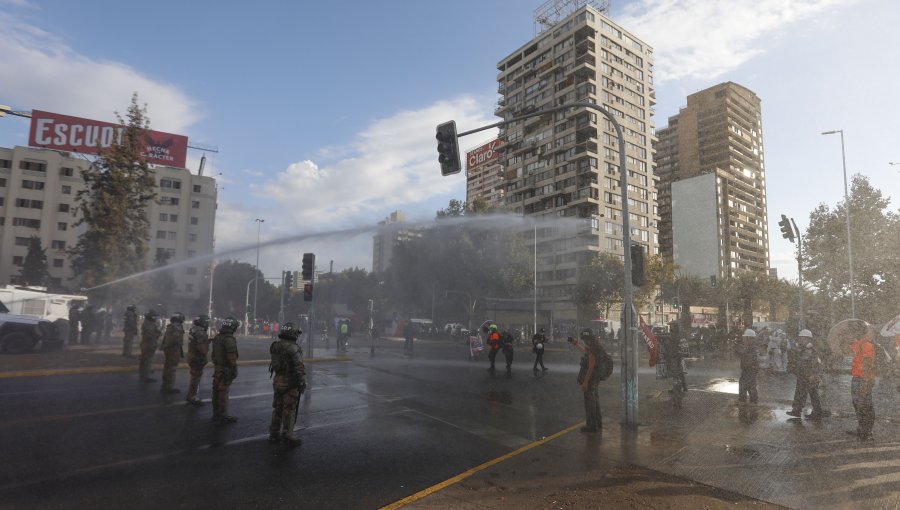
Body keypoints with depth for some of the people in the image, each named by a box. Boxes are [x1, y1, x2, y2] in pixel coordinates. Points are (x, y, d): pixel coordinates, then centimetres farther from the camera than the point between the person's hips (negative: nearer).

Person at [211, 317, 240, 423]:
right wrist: (234, 369, -15)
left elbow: (214, 354, 18)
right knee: (223, 392, -3)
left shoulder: (217, 337, 11)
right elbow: (232, 356, -22)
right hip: (226, 369, -9)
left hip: (217, 368, 9)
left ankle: (216, 414, 24)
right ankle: (223, 416, 3)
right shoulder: (229, 339, -19)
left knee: (216, 390, 14)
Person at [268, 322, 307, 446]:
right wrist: (302, 382, -13)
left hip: (277, 380, 8)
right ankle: (287, 436, 9)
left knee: (277, 408, 18)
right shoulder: (293, 348, -20)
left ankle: (274, 434, 27)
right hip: (290, 382, -8)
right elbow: (299, 367, -21)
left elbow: (275, 364, 13)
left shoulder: (275, 346, 5)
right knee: (289, 410, 2)